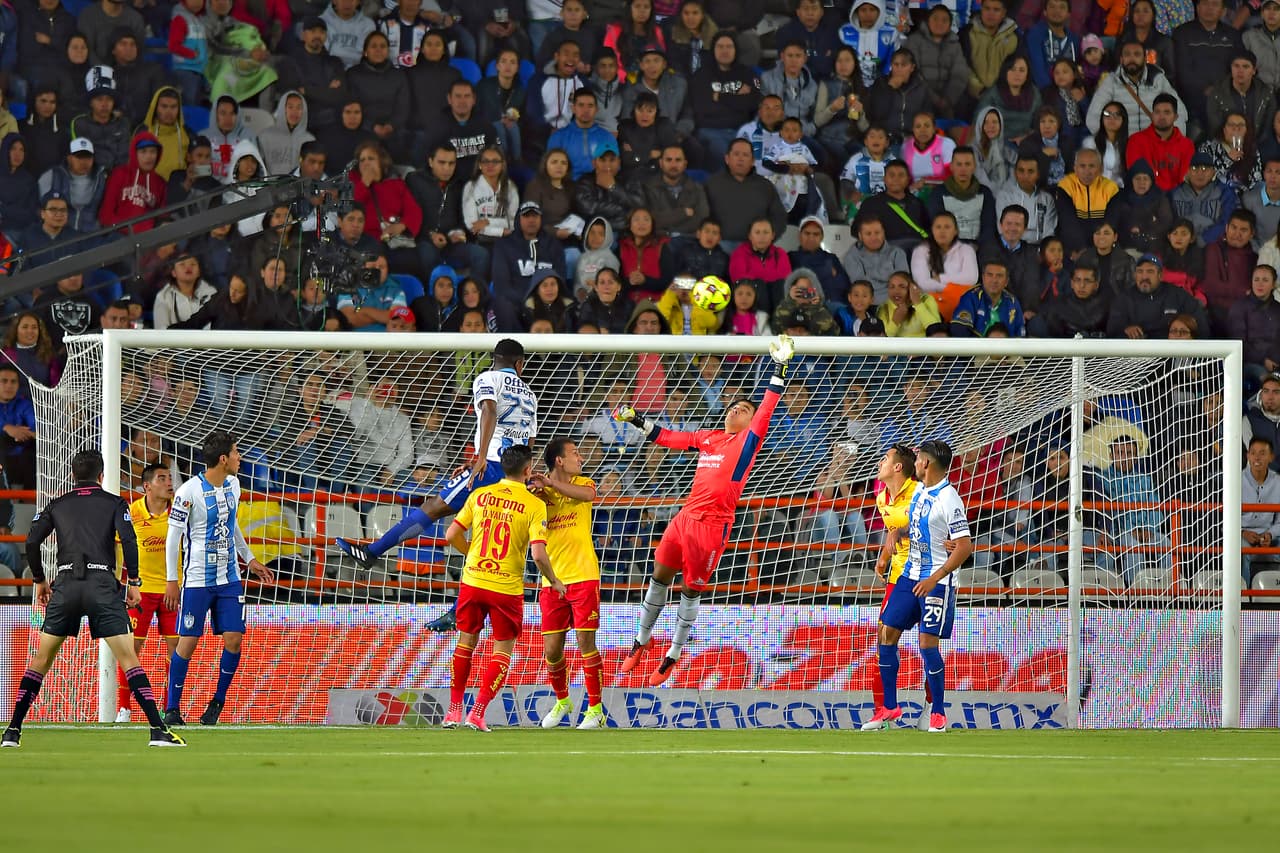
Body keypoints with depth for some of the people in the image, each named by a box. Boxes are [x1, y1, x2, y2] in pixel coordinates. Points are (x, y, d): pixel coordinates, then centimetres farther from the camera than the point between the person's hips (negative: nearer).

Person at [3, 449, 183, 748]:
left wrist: (39, 580, 20)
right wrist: (133, 582, 2)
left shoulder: (58, 505, 16)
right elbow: (128, 539, -4)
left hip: (66, 584, 2)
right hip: (102, 584, -2)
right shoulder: (114, 503, 10)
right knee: (128, 657, -4)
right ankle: (158, 729, -14)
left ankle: (13, 731, 9)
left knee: (42, 658, 12)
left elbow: (32, 542, 8)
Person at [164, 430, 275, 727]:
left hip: (229, 578, 6)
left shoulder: (232, 485, 6)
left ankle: (217, 703, 13)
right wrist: (171, 580, -10)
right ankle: (172, 709, 5)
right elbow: (173, 536, -9)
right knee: (188, 642, -4)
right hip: (197, 580, -6)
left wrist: (249, 559, 25)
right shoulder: (189, 491, -14)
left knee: (234, 639, -2)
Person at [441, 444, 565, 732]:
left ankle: (454, 709, 23)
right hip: (507, 587, -3)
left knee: (466, 642, 20)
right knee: (502, 651, 10)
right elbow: (538, 554, -16)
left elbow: (452, 535, 1)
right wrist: (554, 582, 1)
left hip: (473, 581, 3)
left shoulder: (479, 495, 0)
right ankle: (478, 712, 0)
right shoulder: (534, 505, -10)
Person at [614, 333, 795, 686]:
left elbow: (767, 410, -9)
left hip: (714, 524, -5)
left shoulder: (749, 439, 1)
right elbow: (669, 438, 23)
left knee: (691, 591, 3)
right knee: (659, 578, 12)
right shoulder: (707, 438, 15)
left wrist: (779, 369, -15)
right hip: (686, 517, 5)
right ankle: (642, 641, 29)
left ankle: (673, 657, 16)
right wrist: (635, 419, 20)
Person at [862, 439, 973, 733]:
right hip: (910, 574, 9)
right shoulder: (919, 491, 9)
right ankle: (889, 708, 15)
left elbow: (965, 546, -21)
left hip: (937, 581, -9)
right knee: (887, 634, 6)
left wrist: (935, 578, -25)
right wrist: (893, 536, 7)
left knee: (928, 644, -10)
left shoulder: (948, 499, -18)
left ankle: (938, 714, 4)